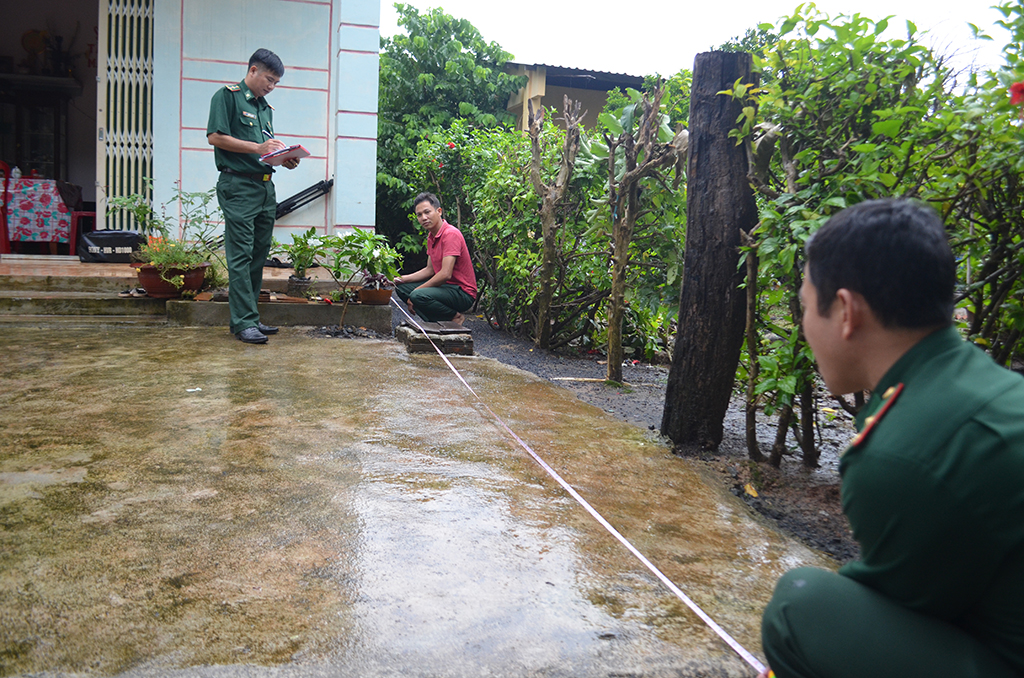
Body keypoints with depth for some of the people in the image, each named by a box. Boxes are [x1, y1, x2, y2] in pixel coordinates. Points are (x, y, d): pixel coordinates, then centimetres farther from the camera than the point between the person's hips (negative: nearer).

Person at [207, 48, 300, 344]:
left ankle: (250, 317, 15)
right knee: (240, 255, -9)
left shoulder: (266, 108, 22)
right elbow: (215, 136, -11)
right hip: (238, 186, -8)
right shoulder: (227, 96, -1)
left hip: (266, 187, 8)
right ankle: (244, 322, -9)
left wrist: (285, 160, 5)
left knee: (259, 254, 8)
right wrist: (257, 148, -16)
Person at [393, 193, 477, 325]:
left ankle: (455, 317, -8)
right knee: (401, 287, 10)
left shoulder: (451, 234, -19)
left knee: (418, 296, -31)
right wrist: (401, 279, 6)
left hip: (463, 293, -10)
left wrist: (416, 291, -18)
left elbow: (446, 274, -26)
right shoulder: (431, 237, 11)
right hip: (446, 287, 10)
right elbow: (430, 270, 17)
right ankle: (435, 323, 3)